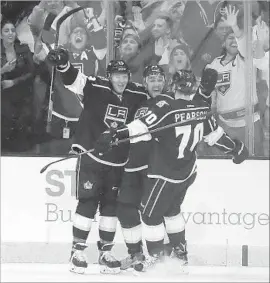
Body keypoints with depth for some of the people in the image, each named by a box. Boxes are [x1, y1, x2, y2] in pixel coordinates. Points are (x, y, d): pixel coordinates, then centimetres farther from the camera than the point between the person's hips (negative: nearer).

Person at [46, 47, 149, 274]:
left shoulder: (139, 95, -1)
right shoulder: (96, 88, -10)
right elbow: (73, 79, -22)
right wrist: (62, 63, -39)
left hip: (117, 162, 4)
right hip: (91, 156, -4)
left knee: (111, 205, 9)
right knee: (88, 202, -5)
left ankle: (106, 253, 18)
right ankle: (78, 251, 4)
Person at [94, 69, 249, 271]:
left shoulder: (166, 107, -26)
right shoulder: (202, 107, -5)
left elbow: (143, 127, -37)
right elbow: (214, 134, 8)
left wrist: (116, 135, -42)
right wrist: (235, 148, 25)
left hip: (165, 175, -7)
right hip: (188, 173, 8)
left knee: (150, 212, 11)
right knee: (171, 208, 27)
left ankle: (156, 254, 24)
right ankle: (181, 251, 36)